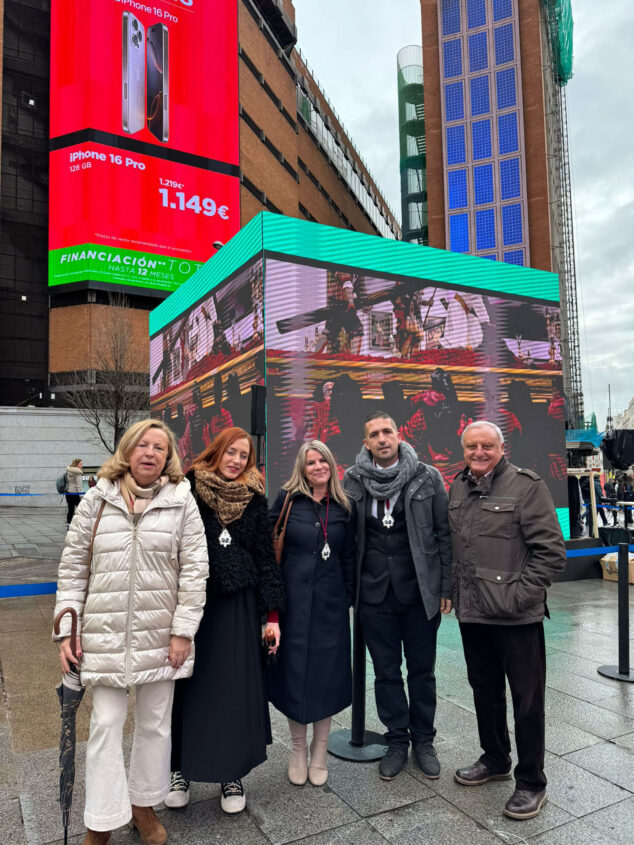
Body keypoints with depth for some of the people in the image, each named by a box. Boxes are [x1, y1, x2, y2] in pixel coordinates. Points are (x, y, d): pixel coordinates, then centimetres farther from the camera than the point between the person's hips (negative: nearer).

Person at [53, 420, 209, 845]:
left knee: (156, 724, 14)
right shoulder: (97, 500, 2)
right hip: (105, 633, 0)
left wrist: (183, 631, -8)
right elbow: (73, 566, 4)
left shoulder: (182, 501, -2)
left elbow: (194, 569, -4)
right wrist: (67, 629, 0)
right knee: (105, 725, 6)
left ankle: (144, 804, 37)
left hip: (161, 634, 0)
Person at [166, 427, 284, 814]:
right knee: (187, 685, 9)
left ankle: (232, 774, 23)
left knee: (235, 687, 5)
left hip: (236, 606, 1)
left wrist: (273, 614, 1)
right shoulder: (188, 489, -3)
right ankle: (181, 769, 29)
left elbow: (266, 559, 4)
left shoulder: (255, 500, 2)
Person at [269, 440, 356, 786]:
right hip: (293, 598, -1)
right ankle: (298, 751, 28)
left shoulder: (343, 508, 4)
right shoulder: (287, 500, -2)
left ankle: (319, 756, 26)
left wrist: (348, 597, 6)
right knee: (293, 673, 7)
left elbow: (349, 556, 10)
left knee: (326, 675, 7)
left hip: (330, 602, 2)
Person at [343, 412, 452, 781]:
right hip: (375, 594, 1)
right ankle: (397, 741, 32)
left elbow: (444, 534, -1)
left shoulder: (427, 478, -4)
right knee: (386, 671, 13)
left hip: (420, 591, -1)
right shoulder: (353, 481, 0)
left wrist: (446, 588, -3)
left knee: (422, 670, 13)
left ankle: (424, 740, 32)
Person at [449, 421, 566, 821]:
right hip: (472, 612, 6)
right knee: (485, 690, 22)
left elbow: (551, 551, -14)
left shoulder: (527, 485, -13)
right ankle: (495, 761, 43)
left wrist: (519, 594, -17)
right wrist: (453, 588, 10)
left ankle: (531, 783, 27)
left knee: (527, 699, 8)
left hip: (517, 618, -6)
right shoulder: (458, 487, 7)